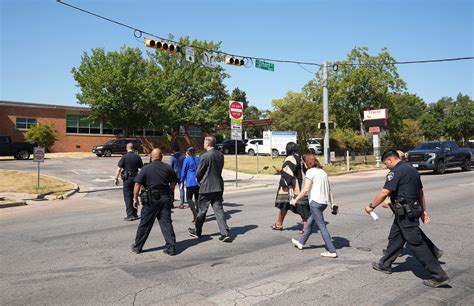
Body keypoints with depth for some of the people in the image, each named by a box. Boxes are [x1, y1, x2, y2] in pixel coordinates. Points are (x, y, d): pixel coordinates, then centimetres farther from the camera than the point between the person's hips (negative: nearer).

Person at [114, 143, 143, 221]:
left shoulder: (125, 157, -8)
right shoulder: (137, 157, 3)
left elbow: (119, 168, -12)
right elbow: (142, 168, 8)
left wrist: (116, 178, -7)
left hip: (127, 178, -4)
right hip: (136, 178, 4)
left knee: (127, 197, 1)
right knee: (134, 196, 15)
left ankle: (130, 215, -1)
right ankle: (135, 214, 21)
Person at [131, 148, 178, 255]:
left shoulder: (146, 168, -6)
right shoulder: (167, 168, 3)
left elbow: (137, 184, -10)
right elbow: (174, 182, 13)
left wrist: (135, 199, -1)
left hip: (151, 199, -2)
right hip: (165, 198, 2)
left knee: (145, 224, 9)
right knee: (166, 223, 6)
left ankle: (137, 247, 22)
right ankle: (171, 247, 4)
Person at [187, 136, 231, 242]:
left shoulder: (205, 156, -16)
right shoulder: (220, 155, 4)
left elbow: (198, 173, -9)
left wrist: (199, 181, 10)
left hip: (206, 187, -6)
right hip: (218, 186, 6)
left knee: (201, 210, 10)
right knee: (219, 209, 7)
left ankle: (197, 232, 26)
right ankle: (225, 234, 1)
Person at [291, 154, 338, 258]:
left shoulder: (310, 172, -8)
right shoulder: (323, 172, 16)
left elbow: (306, 189, -15)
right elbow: (329, 189, 14)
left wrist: (296, 199, -7)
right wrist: (332, 203, 15)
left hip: (315, 202, -9)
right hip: (324, 202, 9)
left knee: (322, 226, -4)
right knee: (310, 221, 22)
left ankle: (332, 251, -3)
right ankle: (301, 242, 36)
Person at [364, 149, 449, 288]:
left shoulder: (397, 171, -16)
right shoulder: (412, 170, 14)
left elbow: (384, 192, -21)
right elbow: (420, 192, 19)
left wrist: (371, 206, -11)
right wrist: (423, 210, 24)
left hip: (405, 214, -10)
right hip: (412, 211, 10)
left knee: (416, 243, -4)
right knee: (394, 238, 19)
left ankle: (439, 276, 0)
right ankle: (385, 265, 32)